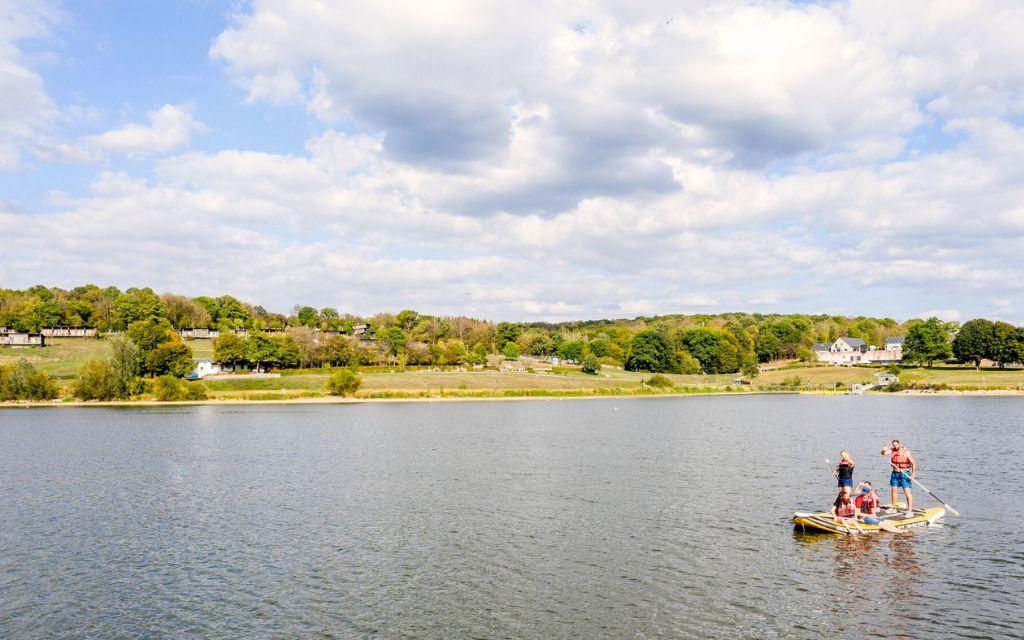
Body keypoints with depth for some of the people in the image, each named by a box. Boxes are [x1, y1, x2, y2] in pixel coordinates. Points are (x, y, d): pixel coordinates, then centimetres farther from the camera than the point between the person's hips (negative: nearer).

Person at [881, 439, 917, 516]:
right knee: (894, 490, 13)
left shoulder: (906, 452, -14)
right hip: (895, 473, 6)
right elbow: (883, 453, -4)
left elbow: (913, 463, -13)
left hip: (904, 473, -6)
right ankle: (893, 508, 28)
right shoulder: (892, 450, 2)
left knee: (907, 491, -10)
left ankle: (910, 511, -11)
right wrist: (884, 450, -29)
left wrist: (912, 475, -20)